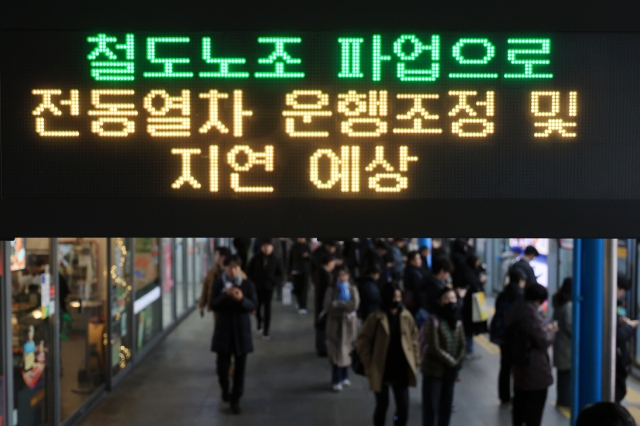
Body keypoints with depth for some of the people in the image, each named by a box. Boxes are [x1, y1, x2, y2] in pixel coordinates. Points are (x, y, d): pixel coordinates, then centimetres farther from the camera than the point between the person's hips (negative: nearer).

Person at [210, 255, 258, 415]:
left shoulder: (248, 284, -4)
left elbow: (254, 306, -8)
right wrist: (225, 295, -26)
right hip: (224, 329, 0)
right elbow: (213, 305, -9)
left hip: (242, 329, 0)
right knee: (222, 365, 4)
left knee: (240, 367, 2)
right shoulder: (218, 284, -3)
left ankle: (235, 399, 15)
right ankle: (225, 389, 35)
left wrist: (242, 299, -27)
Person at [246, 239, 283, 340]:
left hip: (268, 288, -1)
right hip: (256, 288, 1)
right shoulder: (255, 259, -4)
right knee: (257, 308, 9)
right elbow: (249, 272, 3)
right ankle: (260, 322, 38)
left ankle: (266, 331, -1)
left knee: (267, 309, -5)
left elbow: (280, 274, 7)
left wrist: (275, 283, -6)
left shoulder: (275, 260, -2)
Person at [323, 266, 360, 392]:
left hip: (349, 323, 2)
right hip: (335, 324, -2)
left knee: (347, 351, 9)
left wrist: (337, 304, -12)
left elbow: (355, 305, -11)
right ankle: (336, 381, 1)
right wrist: (345, 306, -16)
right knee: (336, 352, -4)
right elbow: (327, 306, -12)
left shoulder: (352, 289, 2)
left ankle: (344, 377, 26)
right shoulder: (331, 290, -1)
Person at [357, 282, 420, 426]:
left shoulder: (406, 316, -1)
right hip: (381, 372, -3)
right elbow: (363, 342, -7)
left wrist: (415, 361, 2)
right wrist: (368, 366, -8)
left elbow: (414, 339, 7)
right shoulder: (376, 318, -12)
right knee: (382, 406, 10)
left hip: (401, 371, 3)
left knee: (403, 408, 4)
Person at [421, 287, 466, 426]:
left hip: (450, 370, 6)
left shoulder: (457, 321, 6)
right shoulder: (434, 321, -15)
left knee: (447, 405, 14)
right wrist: (452, 362, -14)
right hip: (434, 370, -6)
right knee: (431, 406, -1)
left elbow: (463, 345, 6)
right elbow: (435, 348, -18)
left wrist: (458, 363, -9)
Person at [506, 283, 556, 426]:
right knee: (535, 404, 2)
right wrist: (551, 331, -2)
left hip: (519, 366, 8)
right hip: (536, 371, -8)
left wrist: (545, 328, 13)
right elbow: (544, 341, -20)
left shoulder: (516, 310, 4)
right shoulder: (533, 316, -23)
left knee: (520, 401, 21)